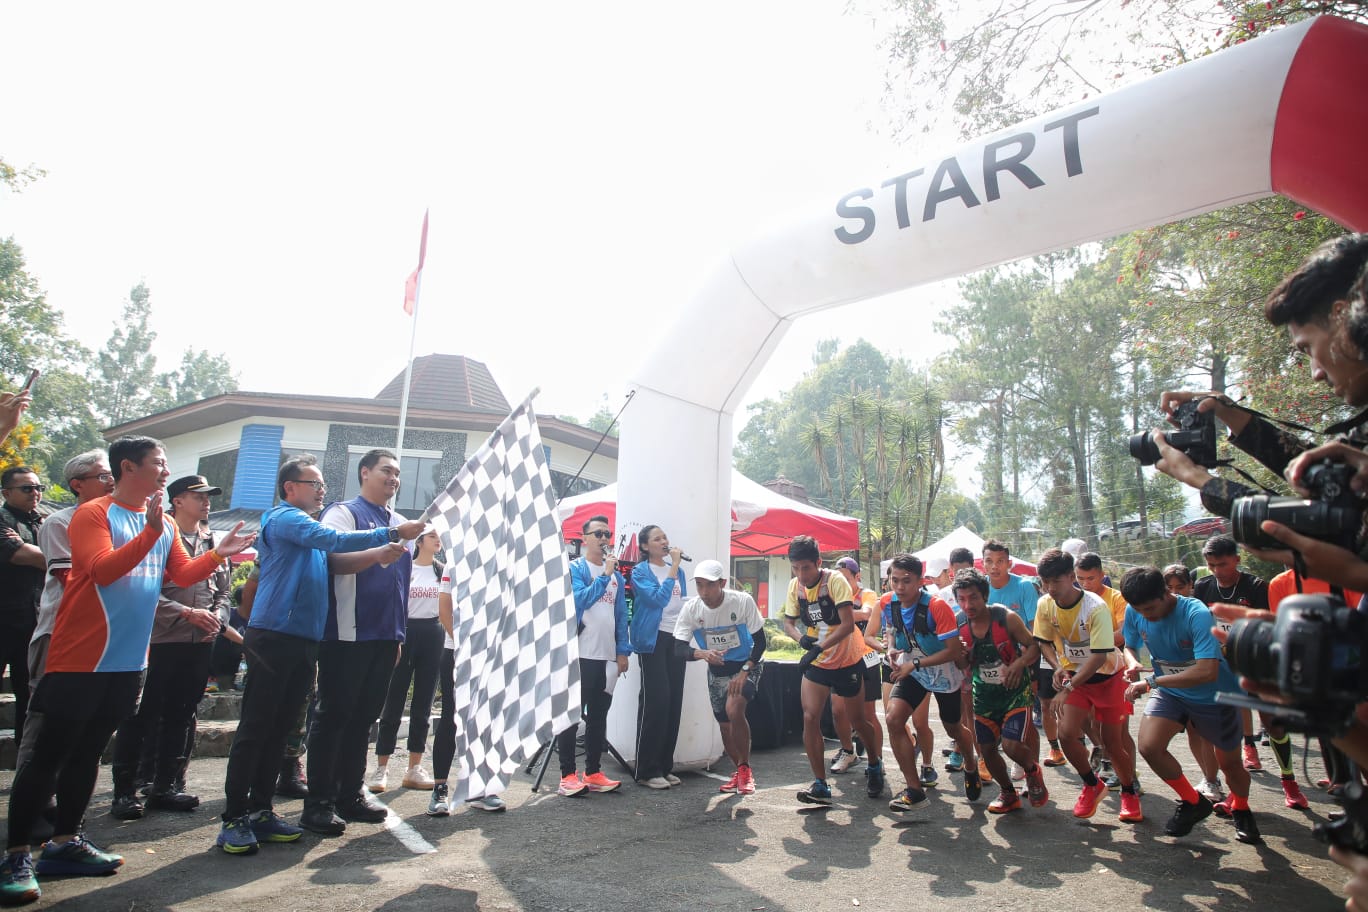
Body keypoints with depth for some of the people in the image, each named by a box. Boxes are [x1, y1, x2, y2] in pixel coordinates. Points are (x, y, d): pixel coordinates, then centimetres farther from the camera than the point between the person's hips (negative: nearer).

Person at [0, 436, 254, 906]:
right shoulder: (93, 513, -9)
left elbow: (183, 575, 9)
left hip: (127, 662, 7)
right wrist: (151, 530, -31)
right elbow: (103, 569, -22)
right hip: (79, 660, -6)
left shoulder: (164, 526, 10)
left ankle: (65, 842, 26)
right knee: (48, 755, 2)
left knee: (87, 752, 15)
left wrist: (220, 552, -5)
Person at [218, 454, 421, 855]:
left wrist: (375, 554, 7)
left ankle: (260, 811, 18)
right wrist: (392, 534, -21)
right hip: (274, 636, -8)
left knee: (279, 729, 11)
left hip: (303, 640, 8)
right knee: (255, 728, -3)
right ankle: (234, 819, 4)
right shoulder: (283, 518, -5)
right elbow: (333, 539, -19)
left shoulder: (308, 529, 21)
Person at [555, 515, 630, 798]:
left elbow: (621, 615, 14)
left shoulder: (617, 575, 13)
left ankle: (593, 772, 20)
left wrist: (623, 651, 9)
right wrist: (604, 575, -21)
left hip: (607, 655, 6)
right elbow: (580, 599, -19)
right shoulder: (573, 568, -3)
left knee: (599, 715, 11)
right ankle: (568, 775, 10)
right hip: (578, 654, -5)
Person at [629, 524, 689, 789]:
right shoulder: (640, 571, -4)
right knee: (655, 700, -8)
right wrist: (674, 567, -15)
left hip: (676, 639, 6)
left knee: (674, 701, 5)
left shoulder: (678, 570, 14)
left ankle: (666, 766, 16)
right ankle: (647, 770, 1)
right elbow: (657, 598, -18)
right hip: (653, 639, -6)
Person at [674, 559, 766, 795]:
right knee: (724, 725, 9)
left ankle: (745, 769, -5)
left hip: (746, 665, -4)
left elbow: (759, 641, -16)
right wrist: (702, 654, -37)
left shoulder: (743, 601, -25)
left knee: (734, 710, -27)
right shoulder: (691, 608, -18)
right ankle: (741, 771, 36)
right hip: (716, 671, 4)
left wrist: (744, 672, -25)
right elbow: (679, 647, -17)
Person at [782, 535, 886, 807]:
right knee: (810, 718, -11)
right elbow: (789, 623, 3)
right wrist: (801, 637, -18)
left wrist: (818, 647, -35)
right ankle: (820, 785, -1)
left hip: (848, 661, -3)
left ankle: (875, 767, 40)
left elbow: (848, 624, -28)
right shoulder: (795, 586, -6)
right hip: (816, 663, 4)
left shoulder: (835, 581, -22)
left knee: (858, 720, 12)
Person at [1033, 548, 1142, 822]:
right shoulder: (1045, 604, -12)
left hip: (1107, 677, -3)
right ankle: (1092, 785, 15)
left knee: (1113, 741, 1)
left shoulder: (1096, 607, -27)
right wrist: (1058, 668, -17)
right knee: (1066, 733, -12)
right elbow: (1045, 642, 2)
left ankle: (1129, 792, 31)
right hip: (1074, 676, 3)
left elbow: (1099, 656, -29)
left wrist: (1068, 689, -33)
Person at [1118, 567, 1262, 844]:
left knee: (1230, 763, 13)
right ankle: (1193, 802, 10)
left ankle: (1241, 810, 48)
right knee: (1148, 746, -18)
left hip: (1215, 696, -3)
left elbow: (1207, 671, -39)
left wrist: (1152, 681, -36)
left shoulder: (1197, 615, -31)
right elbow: (1130, 646, 4)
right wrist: (1133, 664, -19)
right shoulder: (1135, 612, -14)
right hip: (1169, 693, 3)